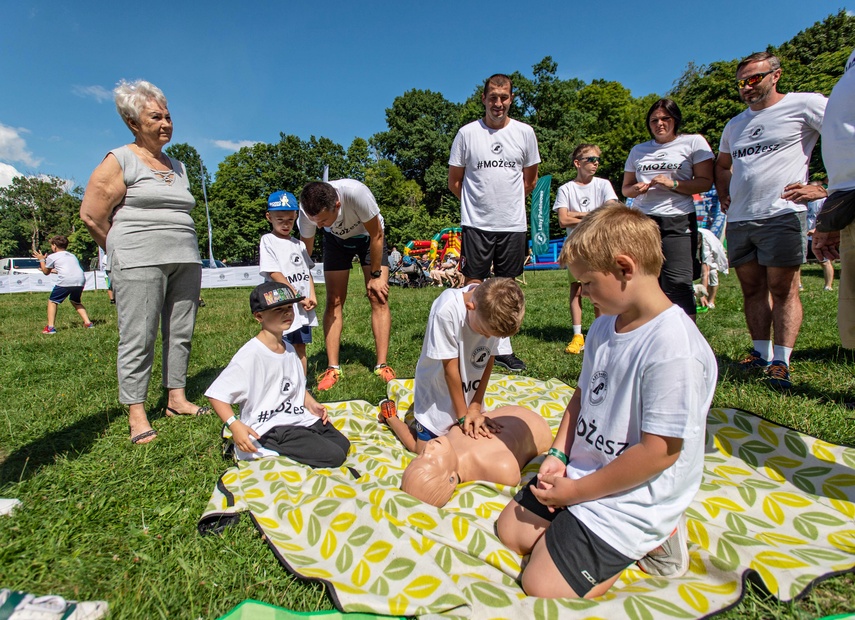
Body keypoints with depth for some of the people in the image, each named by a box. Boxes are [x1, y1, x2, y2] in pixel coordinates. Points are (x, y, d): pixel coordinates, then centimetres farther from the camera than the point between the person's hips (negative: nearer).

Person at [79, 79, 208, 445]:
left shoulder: (177, 166, 19)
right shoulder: (119, 161, 1)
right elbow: (91, 216, -1)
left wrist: (185, 254, 16)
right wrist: (123, 255, 5)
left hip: (186, 260, 6)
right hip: (140, 262, -6)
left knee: (180, 333, 7)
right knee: (138, 337, -5)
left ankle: (176, 399, 18)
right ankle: (136, 414, 4)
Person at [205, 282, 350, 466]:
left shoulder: (289, 349, 6)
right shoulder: (250, 355, -19)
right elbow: (217, 394, -18)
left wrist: (311, 403, 4)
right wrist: (234, 425, -30)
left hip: (300, 418, 8)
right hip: (270, 429, -8)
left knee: (343, 445, 5)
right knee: (333, 457, -15)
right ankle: (273, 449, 0)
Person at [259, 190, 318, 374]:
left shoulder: (298, 244, 15)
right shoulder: (268, 241, -5)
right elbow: (275, 275, -13)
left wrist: (312, 296, 0)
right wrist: (299, 297, -15)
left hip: (303, 308, 6)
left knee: (301, 347, 12)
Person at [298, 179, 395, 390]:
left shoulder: (356, 193, -40)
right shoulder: (308, 210, -29)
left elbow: (376, 236, -25)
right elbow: (305, 251, -14)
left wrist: (375, 275, -17)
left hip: (368, 236, -2)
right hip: (336, 239, 2)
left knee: (378, 298, -11)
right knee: (334, 301, -6)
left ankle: (382, 366, -7)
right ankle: (332, 368, -1)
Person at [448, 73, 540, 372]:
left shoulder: (524, 132, 7)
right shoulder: (467, 133, 2)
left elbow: (531, 179, 17)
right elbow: (454, 181, 7)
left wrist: (508, 200, 13)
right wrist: (478, 202, 9)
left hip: (513, 224, 2)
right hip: (476, 223, -2)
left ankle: (502, 347, 19)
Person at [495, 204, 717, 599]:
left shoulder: (674, 349, -28)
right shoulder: (604, 327, 0)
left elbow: (659, 452, -25)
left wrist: (577, 490, -16)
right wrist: (557, 455, -1)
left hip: (629, 499, -8)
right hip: (580, 474, 8)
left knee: (542, 588, -7)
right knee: (511, 532, 15)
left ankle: (649, 542, 8)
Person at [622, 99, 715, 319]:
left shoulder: (693, 142, 8)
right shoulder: (638, 150, 19)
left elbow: (705, 182, 0)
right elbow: (625, 188, 20)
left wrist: (673, 184, -14)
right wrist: (636, 189, -2)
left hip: (678, 222, -3)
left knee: (678, 283, -10)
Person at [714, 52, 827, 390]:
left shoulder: (804, 105, 1)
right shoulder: (735, 123, 20)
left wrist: (826, 188, -10)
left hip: (782, 214, -6)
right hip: (738, 219, 6)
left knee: (783, 289, -4)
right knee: (752, 289, 7)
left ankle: (781, 361, 1)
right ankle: (761, 353, 16)